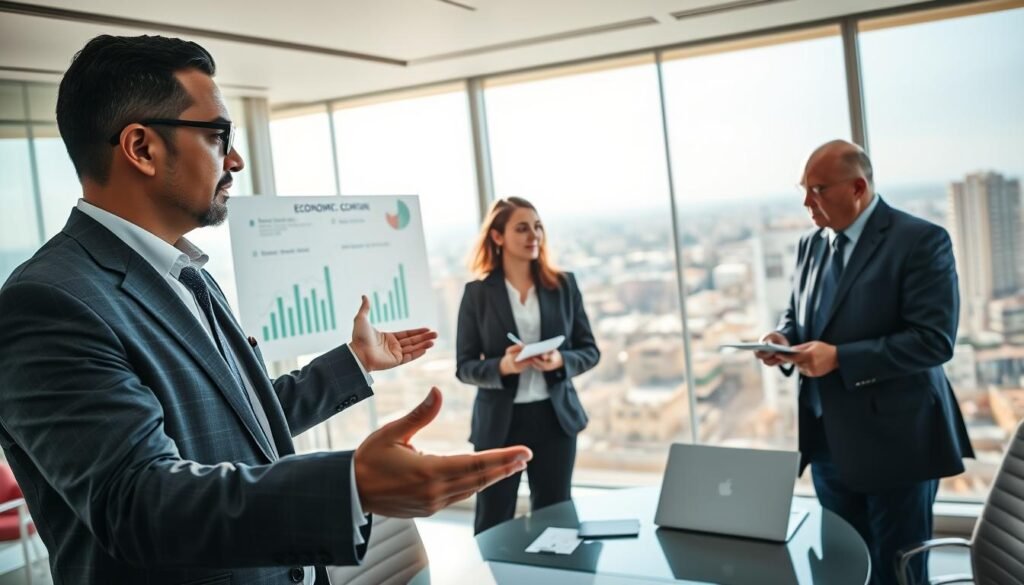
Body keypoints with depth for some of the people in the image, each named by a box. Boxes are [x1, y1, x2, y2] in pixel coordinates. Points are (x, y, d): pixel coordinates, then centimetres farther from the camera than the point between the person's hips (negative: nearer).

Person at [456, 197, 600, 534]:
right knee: (492, 523, 6)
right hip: (499, 422, -2)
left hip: (554, 417, 2)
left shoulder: (564, 284, 3)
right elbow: (464, 367, -3)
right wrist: (502, 366, -22)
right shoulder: (477, 292, -4)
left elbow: (590, 350, 5)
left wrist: (560, 361, -15)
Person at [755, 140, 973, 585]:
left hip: (893, 439, -6)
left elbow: (934, 340, -19)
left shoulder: (921, 240, -12)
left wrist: (839, 357, -25)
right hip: (828, 438, 6)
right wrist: (783, 339, -5)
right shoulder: (811, 244, 10)